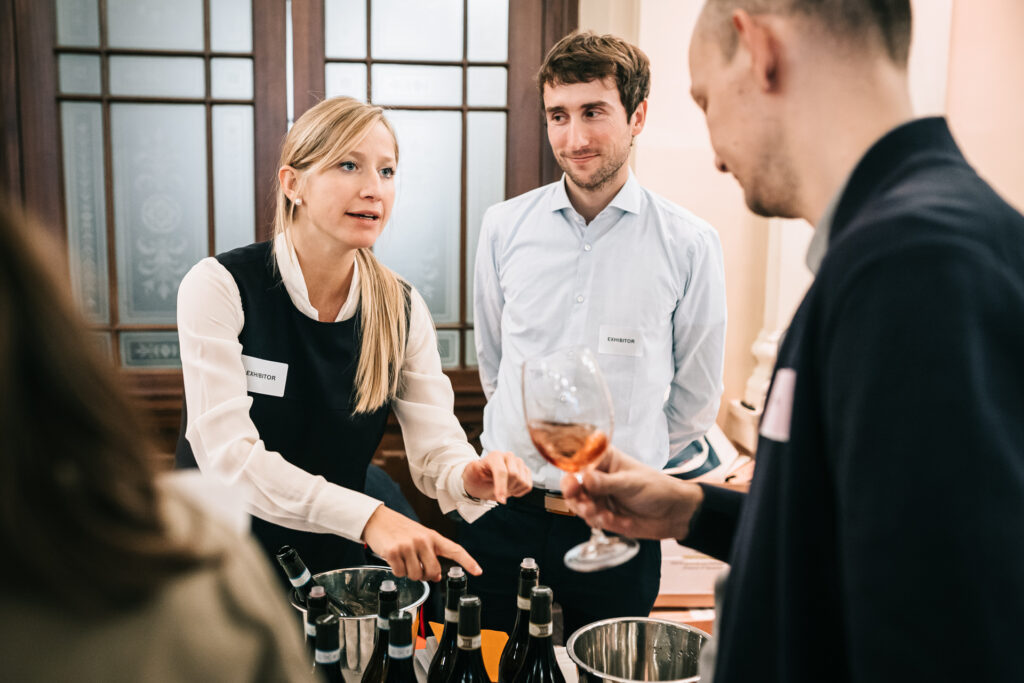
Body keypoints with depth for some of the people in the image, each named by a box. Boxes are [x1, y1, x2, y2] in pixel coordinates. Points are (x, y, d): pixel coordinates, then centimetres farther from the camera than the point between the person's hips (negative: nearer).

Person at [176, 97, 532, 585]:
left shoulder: (402, 308, -3)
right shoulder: (219, 287, -16)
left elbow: (435, 442, -7)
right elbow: (228, 455, -24)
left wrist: (467, 477, -31)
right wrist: (366, 517, -35)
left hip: (335, 566, 2)